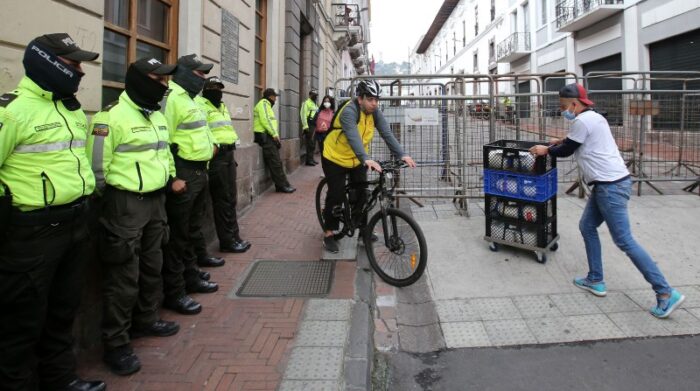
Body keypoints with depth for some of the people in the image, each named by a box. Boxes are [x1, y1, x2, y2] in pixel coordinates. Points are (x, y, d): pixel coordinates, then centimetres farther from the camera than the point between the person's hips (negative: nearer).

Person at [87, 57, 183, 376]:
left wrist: (171, 180, 16)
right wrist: (113, 200, -10)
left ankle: (146, 320, 37)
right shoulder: (112, 117, -15)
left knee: (152, 267, 19)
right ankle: (116, 344, 10)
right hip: (125, 204, -9)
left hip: (156, 200, 9)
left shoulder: (157, 116, 14)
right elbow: (97, 166, -15)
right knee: (123, 276, -3)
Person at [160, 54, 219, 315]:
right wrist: (173, 176, -21)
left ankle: (191, 278, 34)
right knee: (177, 235, -2)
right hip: (183, 174, -10)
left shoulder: (190, 98, 19)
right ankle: (173, 293, 7)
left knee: (192, 232, 19)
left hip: (199, 171, 10)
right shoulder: (172, 98, -14)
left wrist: (210, 146, 17)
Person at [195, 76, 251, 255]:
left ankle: (233, 237, 20)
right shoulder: (199, 105, -9)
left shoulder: (222, 107, 22)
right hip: (215, 156, -9)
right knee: (223, 200, -4)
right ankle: (228, 241, 5)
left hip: (227, 155, 9)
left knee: (230, 199, 12)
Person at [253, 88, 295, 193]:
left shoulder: (267, 105, 26)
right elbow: (264, 120, -18)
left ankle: (280, 185, 8)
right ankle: (283, 185, -11)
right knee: (275, 162, -11)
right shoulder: (263, 103, -6)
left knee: (276, 162, 7)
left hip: (269, 136, 10)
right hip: (265, 136, -10)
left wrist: (275, 135, 13)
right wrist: (274, 134, -16)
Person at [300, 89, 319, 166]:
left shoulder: (315, 104, 22)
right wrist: (305, 126, -20)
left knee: (313, 143, 11)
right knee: (310, 143, -10)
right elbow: (303, 114, -14)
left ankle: (311, 159, 17)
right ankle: (309, 160, -8)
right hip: (309, 125, -9)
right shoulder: (306, 103, -5)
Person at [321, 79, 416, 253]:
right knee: (336, 195, -5)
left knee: (361, 195, 4)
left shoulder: (375, 113, -10)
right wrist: (367, 159, -58)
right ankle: (329, 234, 8)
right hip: (335, 159, -5)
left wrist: (402, 155, -33)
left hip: (357, 160, 6)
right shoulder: (349, 111, -29)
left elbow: (387, 134, -19)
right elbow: (353, 137, -44)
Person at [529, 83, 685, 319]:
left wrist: (546, 150, 11)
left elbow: (566, 150, -4)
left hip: (611, 186, -11)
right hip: (608, 183, 11)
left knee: (624, 241, -8)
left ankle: (666, 293, -3)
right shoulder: (593, 117, 17)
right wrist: (562, 141, 31)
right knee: (587, 227, 17)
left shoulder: (582, 121, -13)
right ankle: (595, 280, 23)